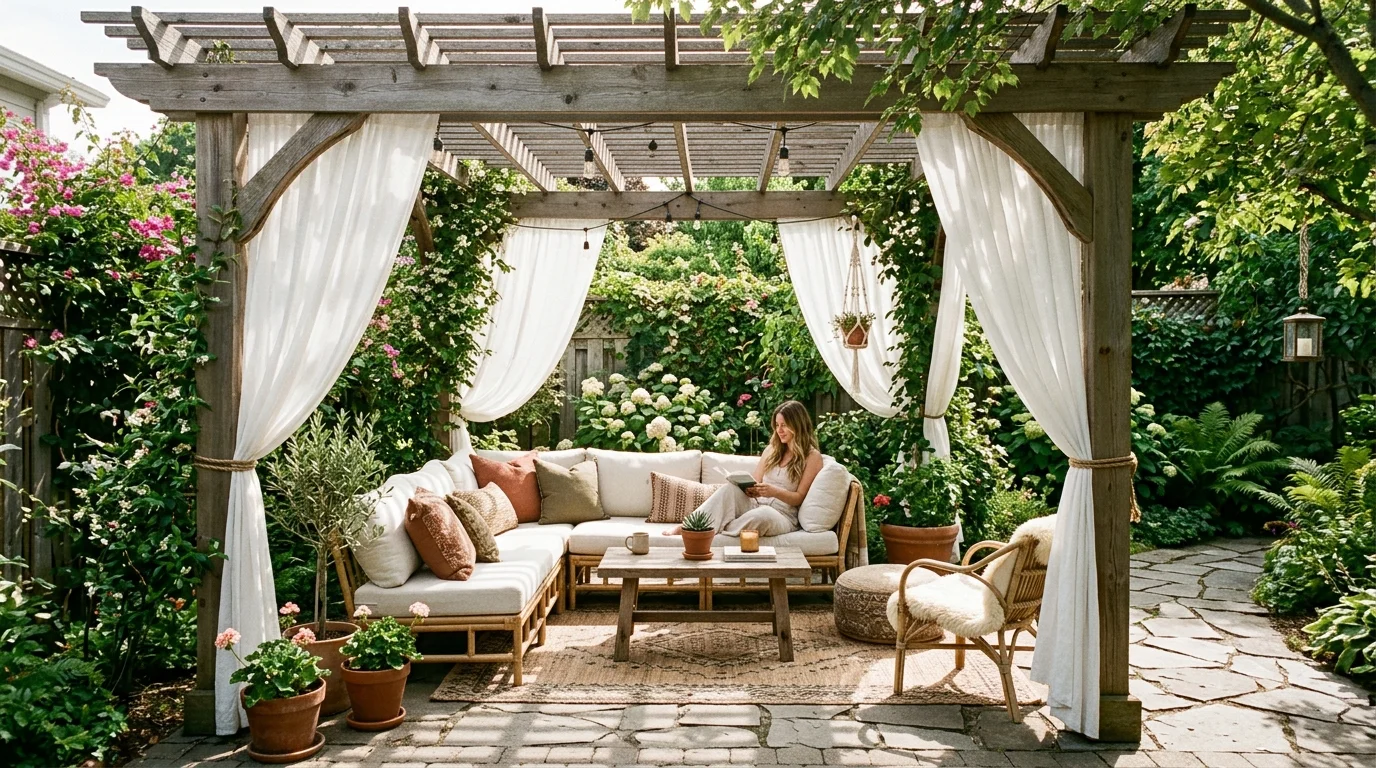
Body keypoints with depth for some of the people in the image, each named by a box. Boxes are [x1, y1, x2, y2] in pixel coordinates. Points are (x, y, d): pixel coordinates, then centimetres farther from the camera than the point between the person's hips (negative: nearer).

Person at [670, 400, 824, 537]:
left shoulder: (812, 456, 1)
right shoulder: (772, 449, 17)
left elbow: (799, 498, -3)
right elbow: (756, 481, 12)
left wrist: (775, 492, -22)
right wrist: (750, 489, -12)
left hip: (782, 515, -4)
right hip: (754, 503, 4)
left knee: (763, 514, -42)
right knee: (731, 487, -29)